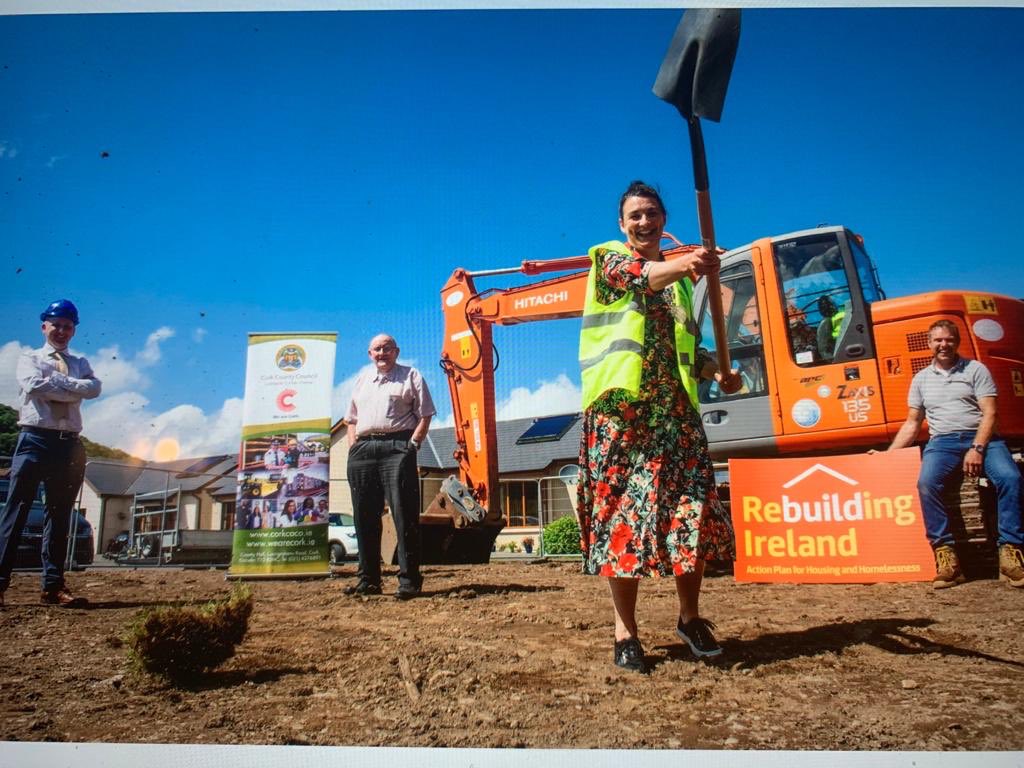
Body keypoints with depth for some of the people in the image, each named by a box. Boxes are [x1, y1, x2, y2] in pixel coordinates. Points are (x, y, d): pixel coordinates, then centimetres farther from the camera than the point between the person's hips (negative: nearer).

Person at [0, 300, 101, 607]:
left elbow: (94, 388, -4)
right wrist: (74, 388, -8)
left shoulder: (80, 363, 17)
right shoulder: (29, 359, 9)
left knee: (59, 514, 5)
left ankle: (53, 585, 9)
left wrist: (58, 381, -10)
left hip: (69, 444, 3)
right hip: (35, 440, -3)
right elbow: (34, 386, -13)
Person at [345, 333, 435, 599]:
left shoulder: (411, 376, 10)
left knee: (404, 515, -9)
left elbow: (425, 415, 2)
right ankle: (369, 580, 16)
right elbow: (352, 419, 25)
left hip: (397, 446, -5)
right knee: (365, 517, 7)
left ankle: (409, 580, -6)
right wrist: (353, 447, 10)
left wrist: (413, 443, -10)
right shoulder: (362, 380, 25)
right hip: (363, 449, 5)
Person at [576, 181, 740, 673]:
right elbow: (639, 276, -18)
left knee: (695, 512, 0)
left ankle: (689, 617, 20)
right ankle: (625, 632, 8)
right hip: (620, 409, -4)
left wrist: (715, 373, 8)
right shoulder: (608, 258, 6)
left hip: (675, 409, 5)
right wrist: (682, 264, -38)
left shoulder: (679, 280, 23)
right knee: (624, 515, -3)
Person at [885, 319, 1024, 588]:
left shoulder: (976, 369, 8)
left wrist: (977, 448, -16)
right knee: (926, 483, -30)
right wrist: (888, 454, 9)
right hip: (942, 442, 1)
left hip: (981, 437, -1)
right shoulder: (921, 379, 16)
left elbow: (989, 413, -2)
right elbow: (912, 424, 18)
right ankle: (945, 554, -26)